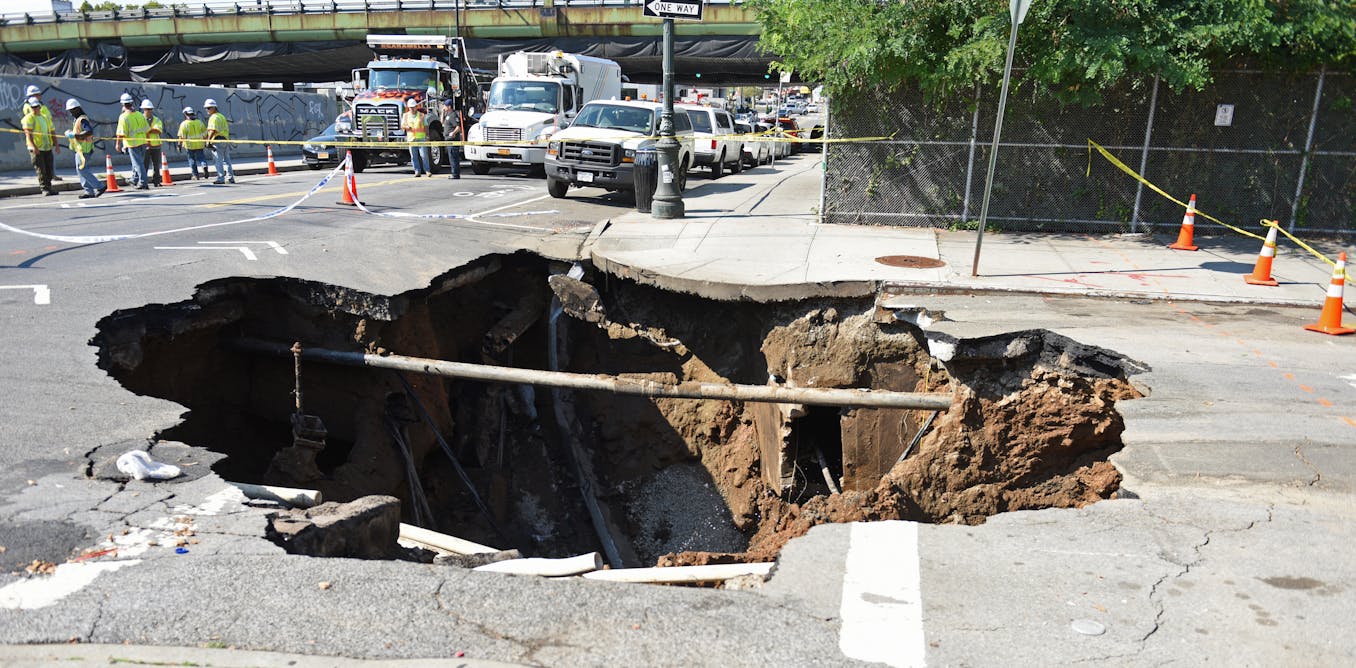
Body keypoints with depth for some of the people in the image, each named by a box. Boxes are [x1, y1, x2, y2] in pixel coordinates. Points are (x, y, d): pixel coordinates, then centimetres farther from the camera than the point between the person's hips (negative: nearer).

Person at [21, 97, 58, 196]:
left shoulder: (45, 118, 17)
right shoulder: (29, 118, -3)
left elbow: (52, 133, 20)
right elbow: (28, 133, -14)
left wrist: (56, 145, 9)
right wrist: (33, 146, -27)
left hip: (47, 148, 6)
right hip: (36, 149, -5)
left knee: (49, 169, 6)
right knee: (40, 169, -6)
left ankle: (49, 187, 14)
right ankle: (44, 189, -4)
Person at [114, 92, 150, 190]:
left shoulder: (123, 117, -13)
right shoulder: (140, 114, 5)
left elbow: (121, 133, -16)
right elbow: (147, 129, 12)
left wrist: (118, 144, -7)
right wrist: (146, 139, 25)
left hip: (132, 143, -6)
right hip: (142, 142, 6)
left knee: (138, 163, -2)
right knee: (138, 162, 17)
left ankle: (143, 183, -3)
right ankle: (134, 181, 28)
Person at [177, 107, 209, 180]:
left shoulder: (184, 124, -7)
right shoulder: (199, 122, 4)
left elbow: (182, 136, -10)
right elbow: (205, 133, 8)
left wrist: (179, 144, -3)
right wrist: (206, 142, 19)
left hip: (190, 145, -2)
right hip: (199, 144, 2)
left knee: (192, 160, 7)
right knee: (201, 157, 8)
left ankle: (195, 175, 9)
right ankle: (204, 166, -22)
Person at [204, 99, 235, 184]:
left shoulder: (213, 117, -8)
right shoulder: (222, 116, 20)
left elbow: (213, 131, -19)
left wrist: (208, 140, -21)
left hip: (217, 140, -9)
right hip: (226, 140, 9)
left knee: (218, 160, -6)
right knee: (227, 159, 11)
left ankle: (220, 178, -8)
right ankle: (230, 177, 11)